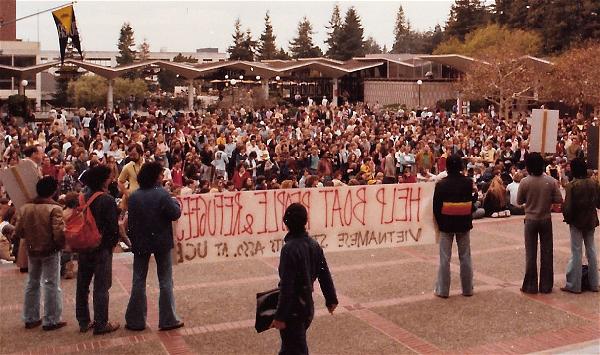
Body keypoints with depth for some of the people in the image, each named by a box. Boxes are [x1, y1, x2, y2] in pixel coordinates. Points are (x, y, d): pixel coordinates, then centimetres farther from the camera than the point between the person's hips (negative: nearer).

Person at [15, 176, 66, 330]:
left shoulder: (25, 208, -3)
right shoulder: (54, 209, -20)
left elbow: (18, 233, 1)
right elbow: (59, 234, -26)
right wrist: (61, 245, -6)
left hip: (32, 251, 6)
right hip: (50, 252, -6)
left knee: (32, 283, 19)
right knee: (51, 285, 5)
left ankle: (30, 318, 28)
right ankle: (51, 320, 12)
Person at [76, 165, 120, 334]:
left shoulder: (83, 198, 2)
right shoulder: (107, 200, -16)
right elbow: (113, 227, -15)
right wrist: (113, 242, 2)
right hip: (102, 248, -6)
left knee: (83, 285, 14)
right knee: (101, 287, 0)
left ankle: (83, 322, 23)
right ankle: (100, 324, 4)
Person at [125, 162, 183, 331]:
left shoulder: (134, 197, -3)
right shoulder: (162, 194, -16)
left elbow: (131, 221, 1)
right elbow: (175, 214, -13)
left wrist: (133, 239, 10)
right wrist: (175, 202, 6)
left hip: (140, 242, 3)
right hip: (162, 242, -3)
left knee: (139, 281, 11)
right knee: (165, 281, 8)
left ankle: (135, 320, 14)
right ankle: (168, 319, 10)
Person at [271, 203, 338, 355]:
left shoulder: (289, 248, -23)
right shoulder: (314, 244, 0)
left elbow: (287, 286, -23)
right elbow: (325, 275, 8)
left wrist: (280, 316, -18)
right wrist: (331, 299, 22)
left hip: (293, 310, -7)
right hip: (308, 307, 8)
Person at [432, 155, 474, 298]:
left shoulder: (441, 184, -13)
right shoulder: (468, 183, -7)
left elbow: (436, 207, -8)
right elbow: (472, 204, 0)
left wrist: (440, 223, 4)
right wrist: (469, 220, 12)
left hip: (446, 224, -2)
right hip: (464, 224, 2)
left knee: (445, 258, 6)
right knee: (465, 257, 13)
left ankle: (442, 290, 10)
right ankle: (467, 289, 20)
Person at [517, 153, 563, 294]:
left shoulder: (525, 182, -13)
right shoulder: (551, 181, -9)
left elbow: (519, 201, -4)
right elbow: (559, 200, -6)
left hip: (531, 220, -1)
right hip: (546, 220, 1)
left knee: (531, 253, 6)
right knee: (546, 252, 10)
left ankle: (530, 286, 10)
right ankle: (546, 286, 15)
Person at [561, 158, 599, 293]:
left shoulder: (572, 186, -17)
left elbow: (567, 206, -17)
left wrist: (567, 218, 1)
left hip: (577, 221, -4)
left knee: (576, 253, 2)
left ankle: (574, 285, 6)